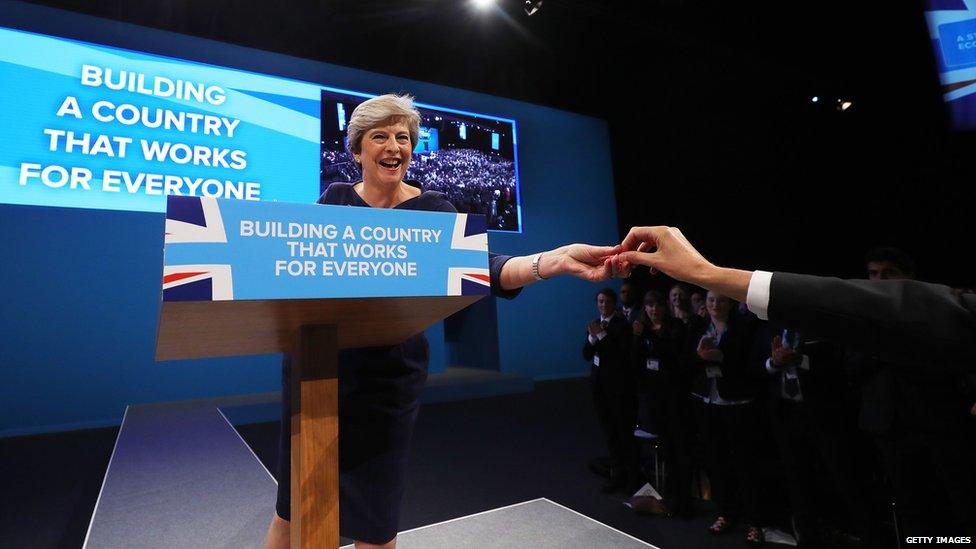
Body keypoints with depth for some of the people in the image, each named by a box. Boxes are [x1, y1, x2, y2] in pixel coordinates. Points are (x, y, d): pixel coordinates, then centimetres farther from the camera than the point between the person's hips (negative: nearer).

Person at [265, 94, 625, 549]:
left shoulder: (432, 209, -4)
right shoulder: (334, 198, 4)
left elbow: (478, 266, -20)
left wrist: (555, 260, -35)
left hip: (386, 377, -2)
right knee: (292, 507, 16)